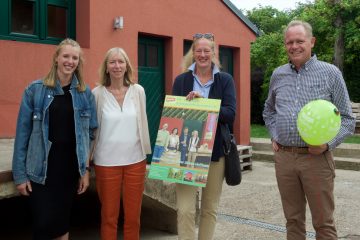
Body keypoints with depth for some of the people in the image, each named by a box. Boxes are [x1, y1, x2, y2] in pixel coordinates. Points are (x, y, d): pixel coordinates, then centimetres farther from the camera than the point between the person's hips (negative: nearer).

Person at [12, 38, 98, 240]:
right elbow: (23, 132, -2)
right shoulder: (35, 89, -4)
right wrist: (20, 173, -4)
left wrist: (86, 169, 3)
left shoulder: (85, 93, 3)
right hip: (41, 169, -2)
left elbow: (89, 133, 7)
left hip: (71, 168, 2)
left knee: (63, 223, 13)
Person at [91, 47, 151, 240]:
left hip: (135, 161, 2)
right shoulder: (97, 93, -3)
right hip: (106, 163, -2)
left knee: (133, 216, 11)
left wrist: (147, 155, 10)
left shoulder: (138, 91, 2)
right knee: (109, 217, 9)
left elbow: (143, 124, 8)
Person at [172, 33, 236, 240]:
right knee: (185, 210, -5)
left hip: (215, 151, 0)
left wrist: (203, 102, -21)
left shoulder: (225, 80, 2)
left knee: (210, 209, 12)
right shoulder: (181, 80, 5)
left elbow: (230, 114, -11)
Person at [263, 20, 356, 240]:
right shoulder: (278, 75, 10)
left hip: (316, 158, -3)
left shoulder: (330, 73, -2)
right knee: (293, 219, 14)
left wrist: (328, 143, -15)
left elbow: (347, 119, 0)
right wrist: (274, 136, 11)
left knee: (323, 222, 5)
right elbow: (269, 111, 26)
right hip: (284, 157, 4)